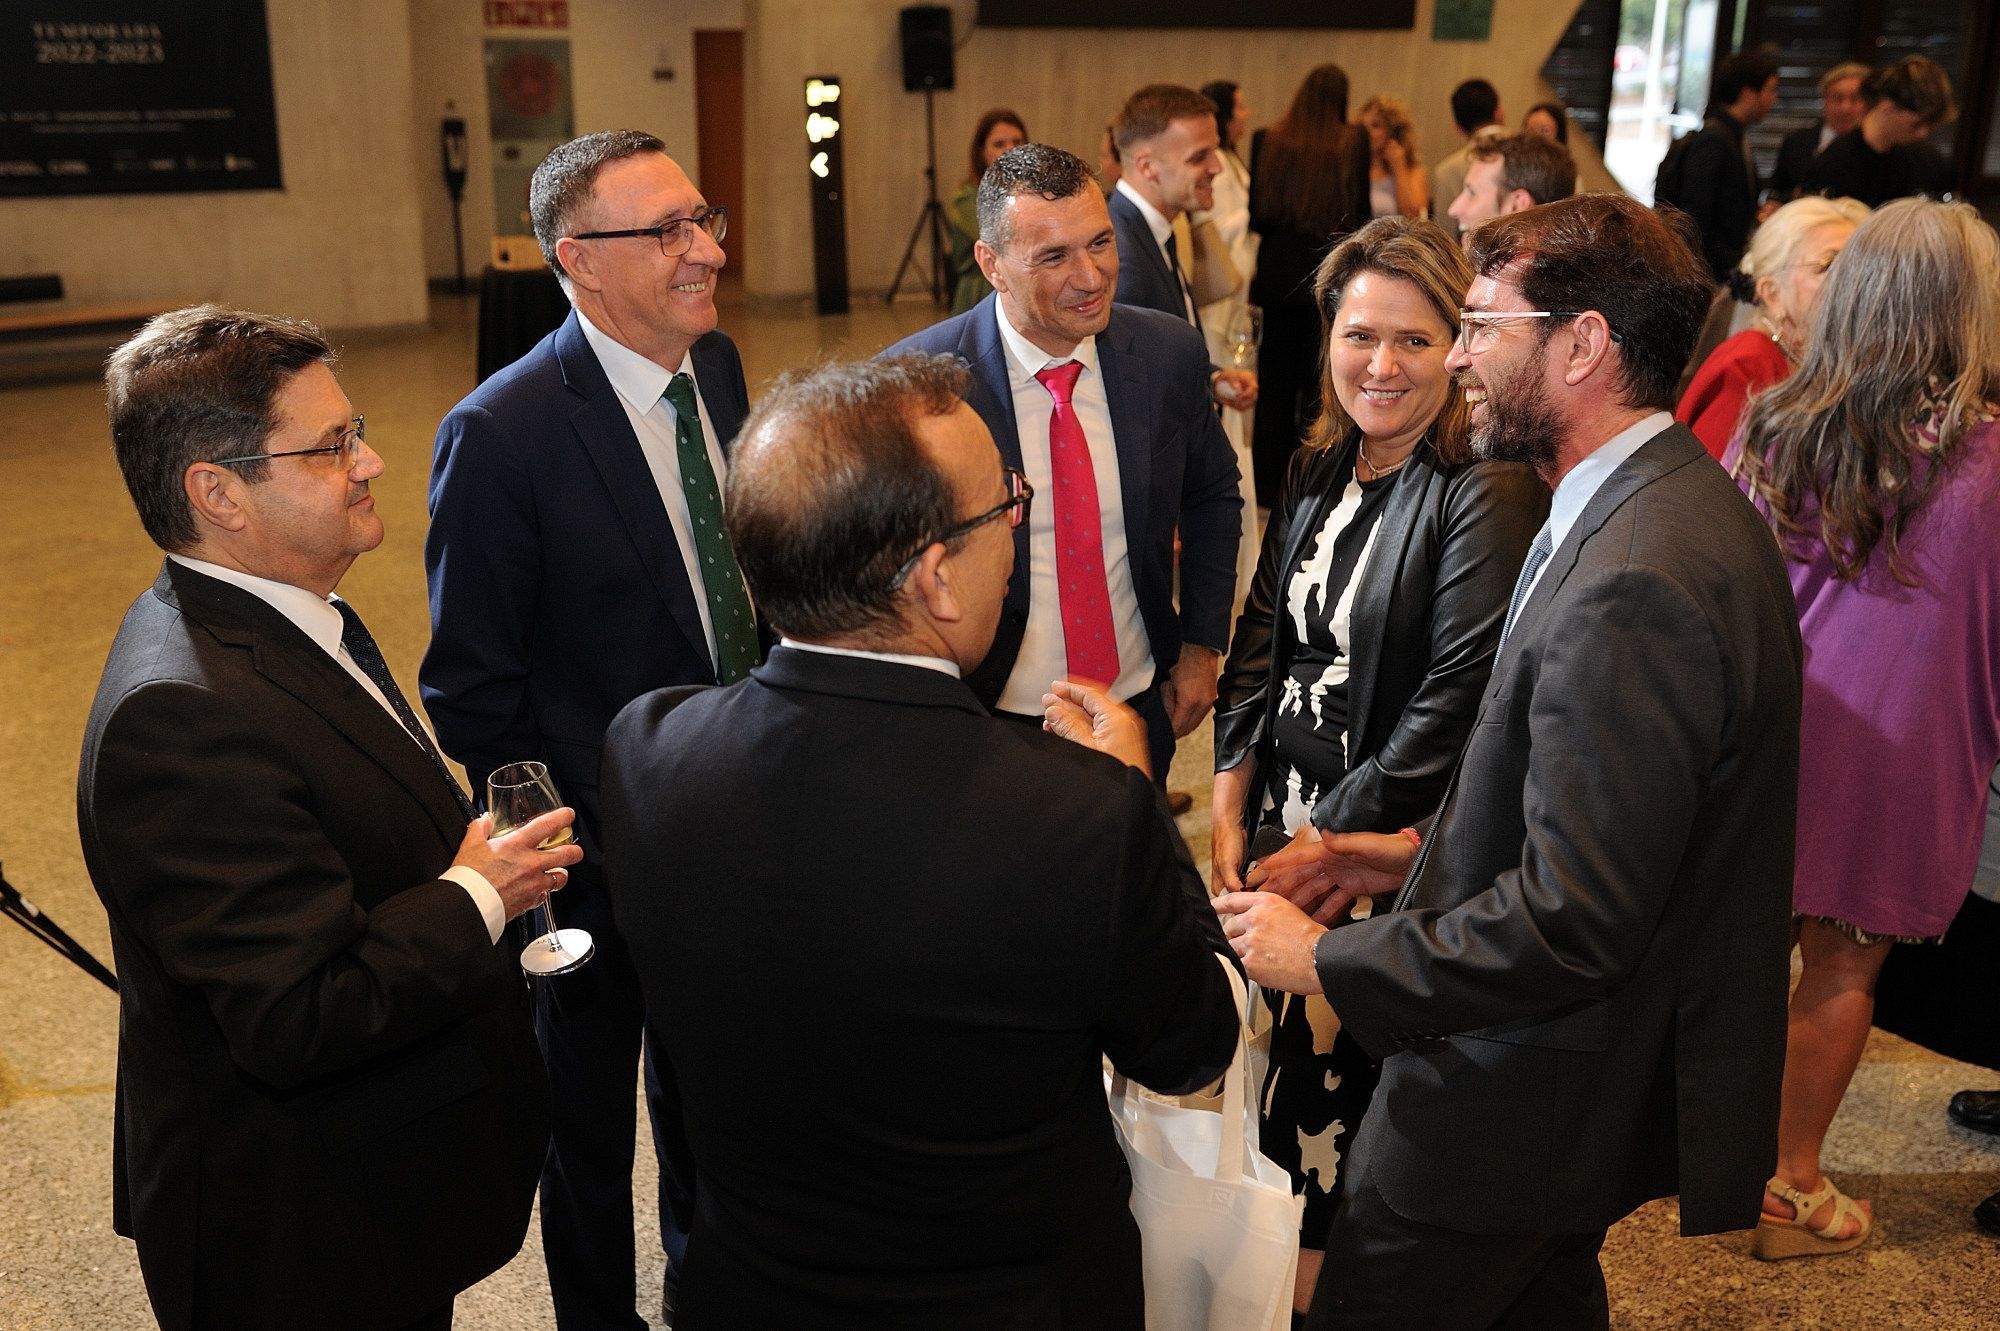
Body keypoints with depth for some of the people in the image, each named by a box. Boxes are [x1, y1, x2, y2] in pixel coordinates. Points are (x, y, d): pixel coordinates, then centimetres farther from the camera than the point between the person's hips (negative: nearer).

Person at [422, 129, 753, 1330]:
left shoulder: (716, 365, -3)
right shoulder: (503, 433, -23)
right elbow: (472, 689, -17)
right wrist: (560, 856, -14)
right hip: (599, 858, -6)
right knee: (591, 1129, 18)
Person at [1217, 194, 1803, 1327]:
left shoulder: (1634, 586, -31)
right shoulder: (1674, 504, 4)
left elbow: (1567, 926, -31)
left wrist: (1320, 959, -20)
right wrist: (1416, 850, 6)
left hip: (1521, 1104, -10)